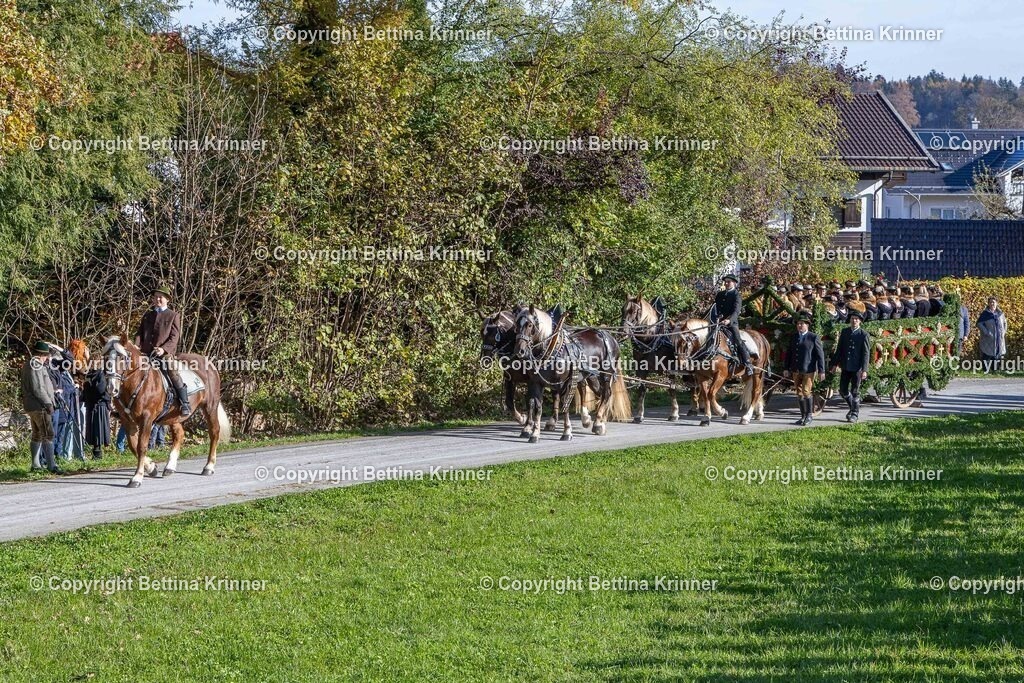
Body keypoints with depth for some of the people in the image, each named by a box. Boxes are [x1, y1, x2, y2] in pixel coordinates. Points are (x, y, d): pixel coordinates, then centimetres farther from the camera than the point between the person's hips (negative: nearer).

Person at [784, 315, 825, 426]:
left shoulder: (813, 338, -5)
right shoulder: (794, 337, 11)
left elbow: (820, 354, -6)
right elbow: (789, 353, 15)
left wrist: (821, 371, -9)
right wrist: (787, 369, 10)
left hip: (809, 371, -6)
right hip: (796, 371, 6)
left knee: (806, 391, -9)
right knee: (799, 393, 8)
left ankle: (810, 415, 7)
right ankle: (803, 416, 17)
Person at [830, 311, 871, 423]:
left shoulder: (864, 334, -7)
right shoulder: (844, 332, 7)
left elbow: (866, 354, -9)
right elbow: (839, 349, 12)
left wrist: (864, 370, -15)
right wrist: (835, 363, 7)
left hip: (857, 368, -5)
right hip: (845, 367, 5)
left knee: (855, 392, 1)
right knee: (843, 390, 8)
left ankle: (855, 414, 13)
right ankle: (853, 407, 30)